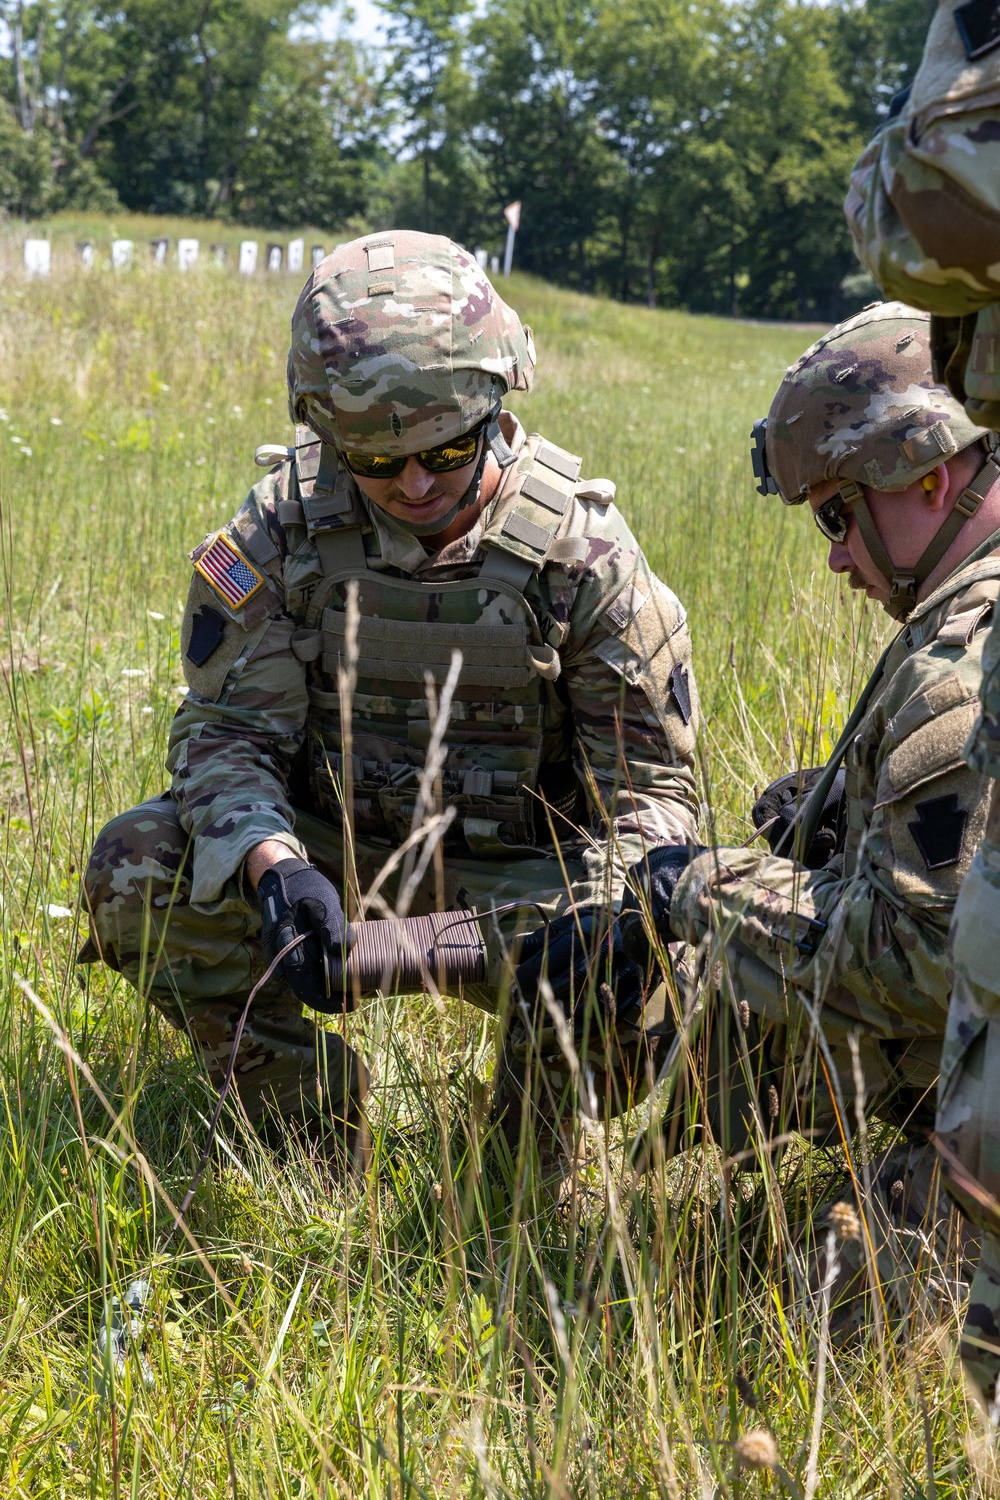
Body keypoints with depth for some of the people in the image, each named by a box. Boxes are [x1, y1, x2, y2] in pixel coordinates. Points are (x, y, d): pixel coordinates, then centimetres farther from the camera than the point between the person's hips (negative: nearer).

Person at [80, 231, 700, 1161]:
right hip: (328, 854, 2)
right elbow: (226, 729, -13)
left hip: (510, 878, -1)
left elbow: (651, 784, -9)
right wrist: (274, 864, -36)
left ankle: (531, 1122, 8)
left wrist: (606, 909, -32)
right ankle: (303, 1121, -3)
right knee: (138, 866, -25)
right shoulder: (286, 524, -11)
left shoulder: (580, 553, -14)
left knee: (623, 1020, -31)